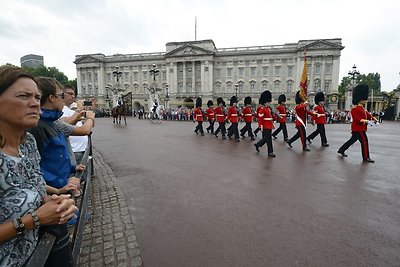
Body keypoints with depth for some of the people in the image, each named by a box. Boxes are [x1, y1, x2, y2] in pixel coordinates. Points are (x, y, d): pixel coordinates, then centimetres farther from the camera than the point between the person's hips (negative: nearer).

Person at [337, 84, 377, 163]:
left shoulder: (363, 109, 17)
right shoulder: (355, 109, -15)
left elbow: (368, 115, 12)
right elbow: (357, 119, -23)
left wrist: (374, 119, -4)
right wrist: (366, 121, -29)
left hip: (360, 128, 10)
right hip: (358, 129, -10)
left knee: (352, 140, 14)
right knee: (364, 141, -5)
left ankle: (341, 150, 23)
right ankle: (366, 157, 3)